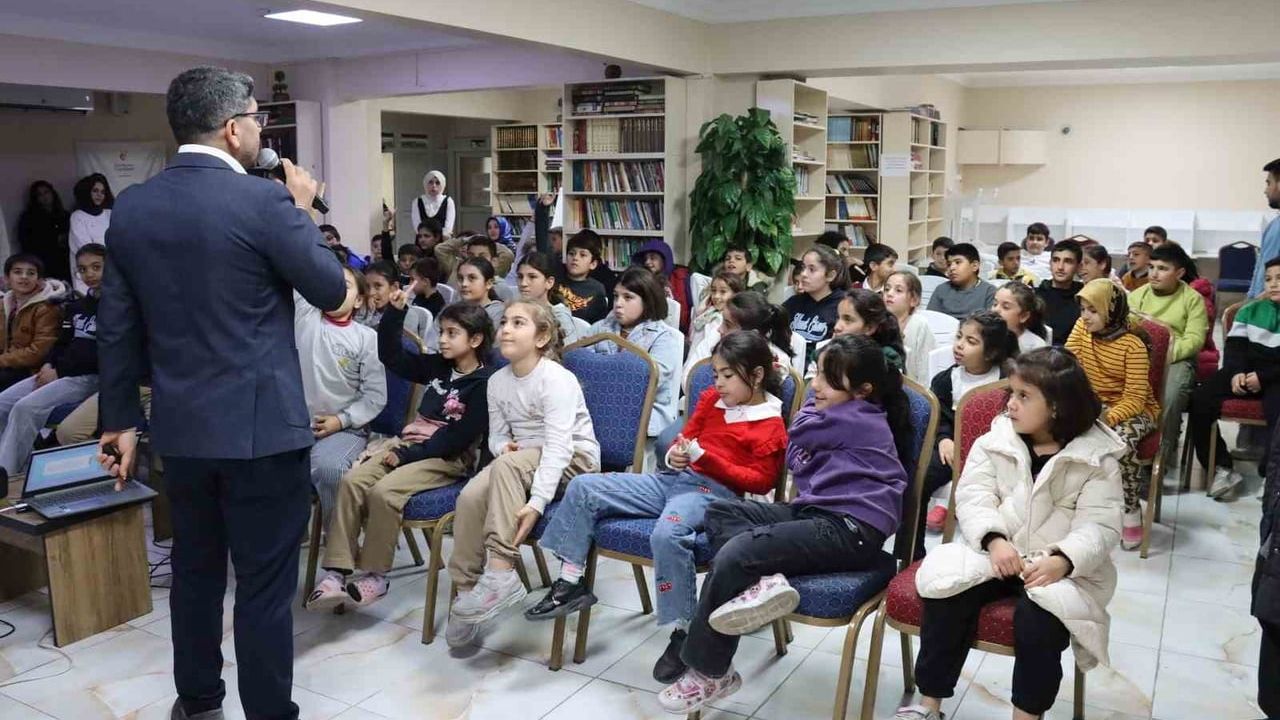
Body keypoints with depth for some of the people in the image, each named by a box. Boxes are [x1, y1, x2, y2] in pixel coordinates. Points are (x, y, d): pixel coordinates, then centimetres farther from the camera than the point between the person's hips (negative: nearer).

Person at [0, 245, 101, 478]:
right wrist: (49, 364, 0)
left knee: (26, 407, -25)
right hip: (59, 372, 8)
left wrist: (60, 371, -15)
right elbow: (63, 341, 22)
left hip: (92, 376, -8)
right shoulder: (77, 305, 20)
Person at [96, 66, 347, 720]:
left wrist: (119, 418, 16)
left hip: (180, 428, 6)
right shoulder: (265, 200, -15)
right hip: (262, 426, -6)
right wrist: (303, 211, 7)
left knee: (194, 569, 20)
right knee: (264, 584, 4)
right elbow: (331, 291, -5)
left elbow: (116, 328, 8)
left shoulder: (130, 208, 3)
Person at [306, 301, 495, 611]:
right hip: (408, 442, 7)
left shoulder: (484, 383, -10)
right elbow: (391, 356, 14)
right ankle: (337, 570, -17)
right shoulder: (437, 366, 13)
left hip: (449, 458, -7)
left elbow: (461, 437, -17)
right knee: (352, 481, -16)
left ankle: (374, 575, -11)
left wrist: (408, 455, -17)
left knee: (384, 491, -29)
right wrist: (395, 313, 0)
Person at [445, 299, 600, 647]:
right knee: (471, 496, -22)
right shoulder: (497, 382, 4)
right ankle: (467, 589, -9)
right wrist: (504, 445, -16)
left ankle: (500, 575, -33)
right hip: (522, 463, 6)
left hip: (574, 460, -6)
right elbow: (496, 436, 10)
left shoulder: (557, 380, -19)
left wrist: (536, 503, -38)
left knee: (507, 466, -35)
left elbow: (558, 446, -28)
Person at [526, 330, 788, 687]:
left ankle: (682, 632, -23)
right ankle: (570, 583, 1)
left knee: (666, 533, -41)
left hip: (713, 490, -8)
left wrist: (705, 456, -19)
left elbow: (761, 481, -11)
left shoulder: (770, 426, -5)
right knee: (584, 487, -4)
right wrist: (675, 453, 0)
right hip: (675, 478, 8)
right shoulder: (712, 399, 14)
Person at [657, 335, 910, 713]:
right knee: (720, 511, 4)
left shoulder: (858, 418, -10)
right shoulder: (840, 415, 20)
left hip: (850, 529, -11)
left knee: (733, 555, -22)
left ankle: (707, 672, -6)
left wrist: (812, 408, 16)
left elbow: (798, 434, -2)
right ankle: (761, 581, -21)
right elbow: (796, 460, 21)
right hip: (816, 513, 11)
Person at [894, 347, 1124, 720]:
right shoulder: (994, 440, 4)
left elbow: (1100, 525, -11)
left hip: (1060, 565, -2)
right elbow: (973, 496, -4)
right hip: (993, 550, 3)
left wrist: (1063, 560, -30)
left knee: (1039, 616, -33)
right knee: (947, 590, -24)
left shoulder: (1097, 458, -4)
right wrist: (994, 540, -24)